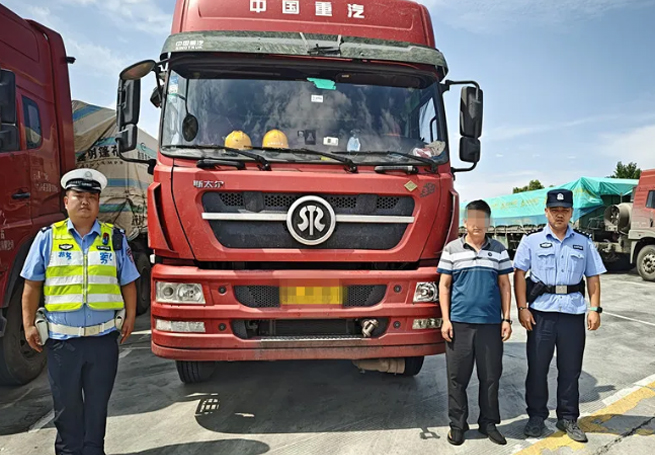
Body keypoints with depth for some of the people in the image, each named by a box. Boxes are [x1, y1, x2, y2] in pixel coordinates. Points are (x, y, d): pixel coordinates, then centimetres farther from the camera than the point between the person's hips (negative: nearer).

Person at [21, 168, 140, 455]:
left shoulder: (115, 238, 3)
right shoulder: (48, 237, 2)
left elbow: (128, 283, 6)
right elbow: (32, 285, 4)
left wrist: (130, 318, 3)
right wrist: (29, 325, 1)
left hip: (104, 338, 0)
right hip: (62, 339, 0)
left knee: (97, 404, 13)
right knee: (67, 405, 14)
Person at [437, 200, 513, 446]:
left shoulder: (498, 249, 7)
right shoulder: (452, 248, 3)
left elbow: (504, 285, 9)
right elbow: (444, 285, 3)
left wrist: (506, 318, 2)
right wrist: (445, 320, -3)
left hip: (491, 323, 1)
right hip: (459, 323, -1)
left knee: (490, 376, 9)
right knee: (457, 377, 6)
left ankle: (488, 423, 25)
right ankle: (457, 424, 19)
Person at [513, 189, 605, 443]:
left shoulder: (584, 243, 9)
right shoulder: (532, 241, 2)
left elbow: (593, 278, 8)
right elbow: (519, 275, -1)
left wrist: (595, 310, -2)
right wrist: (522, 308, -8)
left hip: (573, 312, 2)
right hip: (541, 312, -2)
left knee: (570, 369, 11)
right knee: (537, 367, 7)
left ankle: (568, 419, 26)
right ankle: (536, 417, 22)